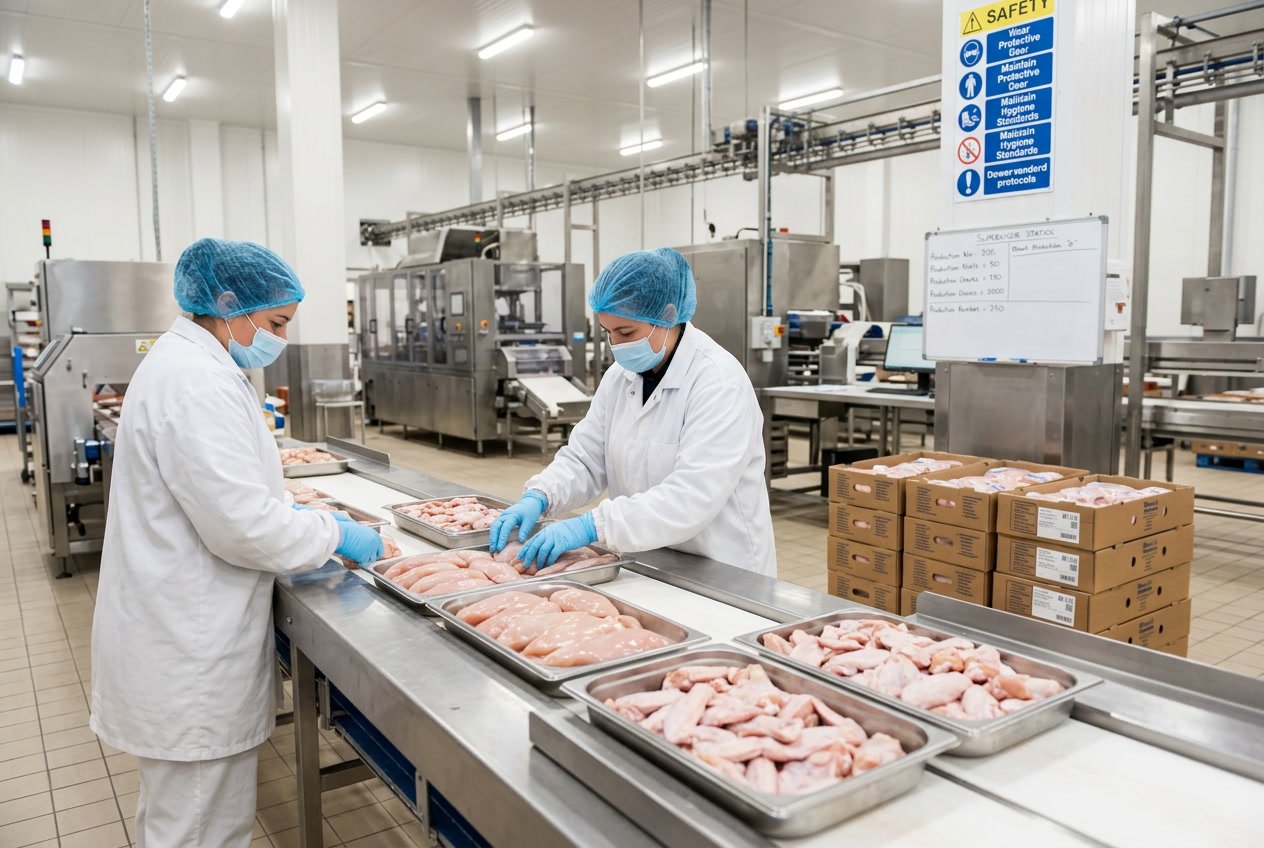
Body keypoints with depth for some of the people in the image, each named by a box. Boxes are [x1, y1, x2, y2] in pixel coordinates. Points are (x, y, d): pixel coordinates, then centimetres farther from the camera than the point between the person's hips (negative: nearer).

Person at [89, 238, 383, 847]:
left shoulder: (187, 363, 11)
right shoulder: (196, 384, -24)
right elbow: (243, 526, -26)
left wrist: (297, 515, 12)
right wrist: (335, 535, -12)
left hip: (179, 634, 11)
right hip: (191, 655, -11)